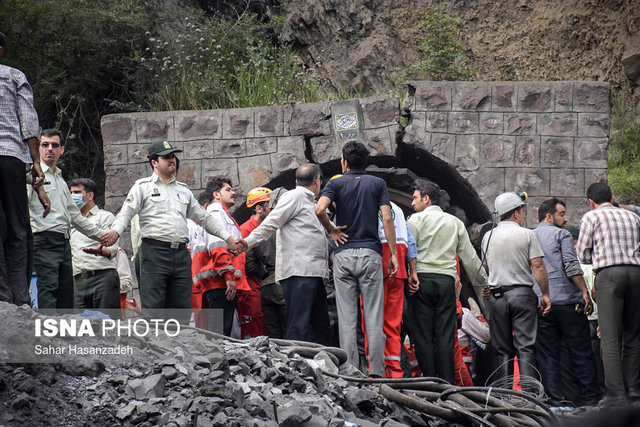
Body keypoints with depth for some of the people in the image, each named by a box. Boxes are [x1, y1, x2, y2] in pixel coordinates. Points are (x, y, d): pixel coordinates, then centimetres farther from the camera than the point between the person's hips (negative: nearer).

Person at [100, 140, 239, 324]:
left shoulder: (183, 190, 21)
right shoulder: (143, 186, 7)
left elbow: (203, 218, 25)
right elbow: (127, 212, -5)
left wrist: (229, 238, 19)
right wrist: (116, 231, -26)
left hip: (181, 252, 5)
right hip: (154, 251, -5)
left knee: (182, 306, 4)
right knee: (152, 306, -10)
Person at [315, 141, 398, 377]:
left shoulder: (336, 183, 5)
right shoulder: (378, 184, 7)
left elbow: (320, 209, -14)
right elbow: (387, 219, -3)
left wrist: (331, 229, 3)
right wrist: (393, 253, 0)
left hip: (344, 254, 0)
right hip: (370, 252, 0)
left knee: (346, 318, 3)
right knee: (374, 316, 1)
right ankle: (376, 371, -2)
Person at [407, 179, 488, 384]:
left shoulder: (417, 219, 3)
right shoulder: (455, 223, 16)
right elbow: (469, 256, 17)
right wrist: (484, 282, 25)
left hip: (421, 278, -3)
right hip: (446, 281, 3)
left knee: (423, 336, -2)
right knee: (445, 336, 1)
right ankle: (448, 384, -3)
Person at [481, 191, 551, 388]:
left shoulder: (488, 237, 10)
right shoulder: (526, 234, -4)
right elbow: (538, 267, -8)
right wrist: (545, 294, -3)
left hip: (496, 296, 4)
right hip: (522, 293, -4)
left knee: (502, 350, 7)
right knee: (526, 347, -4)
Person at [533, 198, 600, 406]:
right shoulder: (561, 235, 0)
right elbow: (571, 266, -12)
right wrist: (585, 293, -13)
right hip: (567, 301, -5)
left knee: (547, 356, 4)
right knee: (581, 352, 0)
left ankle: (555, 401, -1)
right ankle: (591, 398, 0)